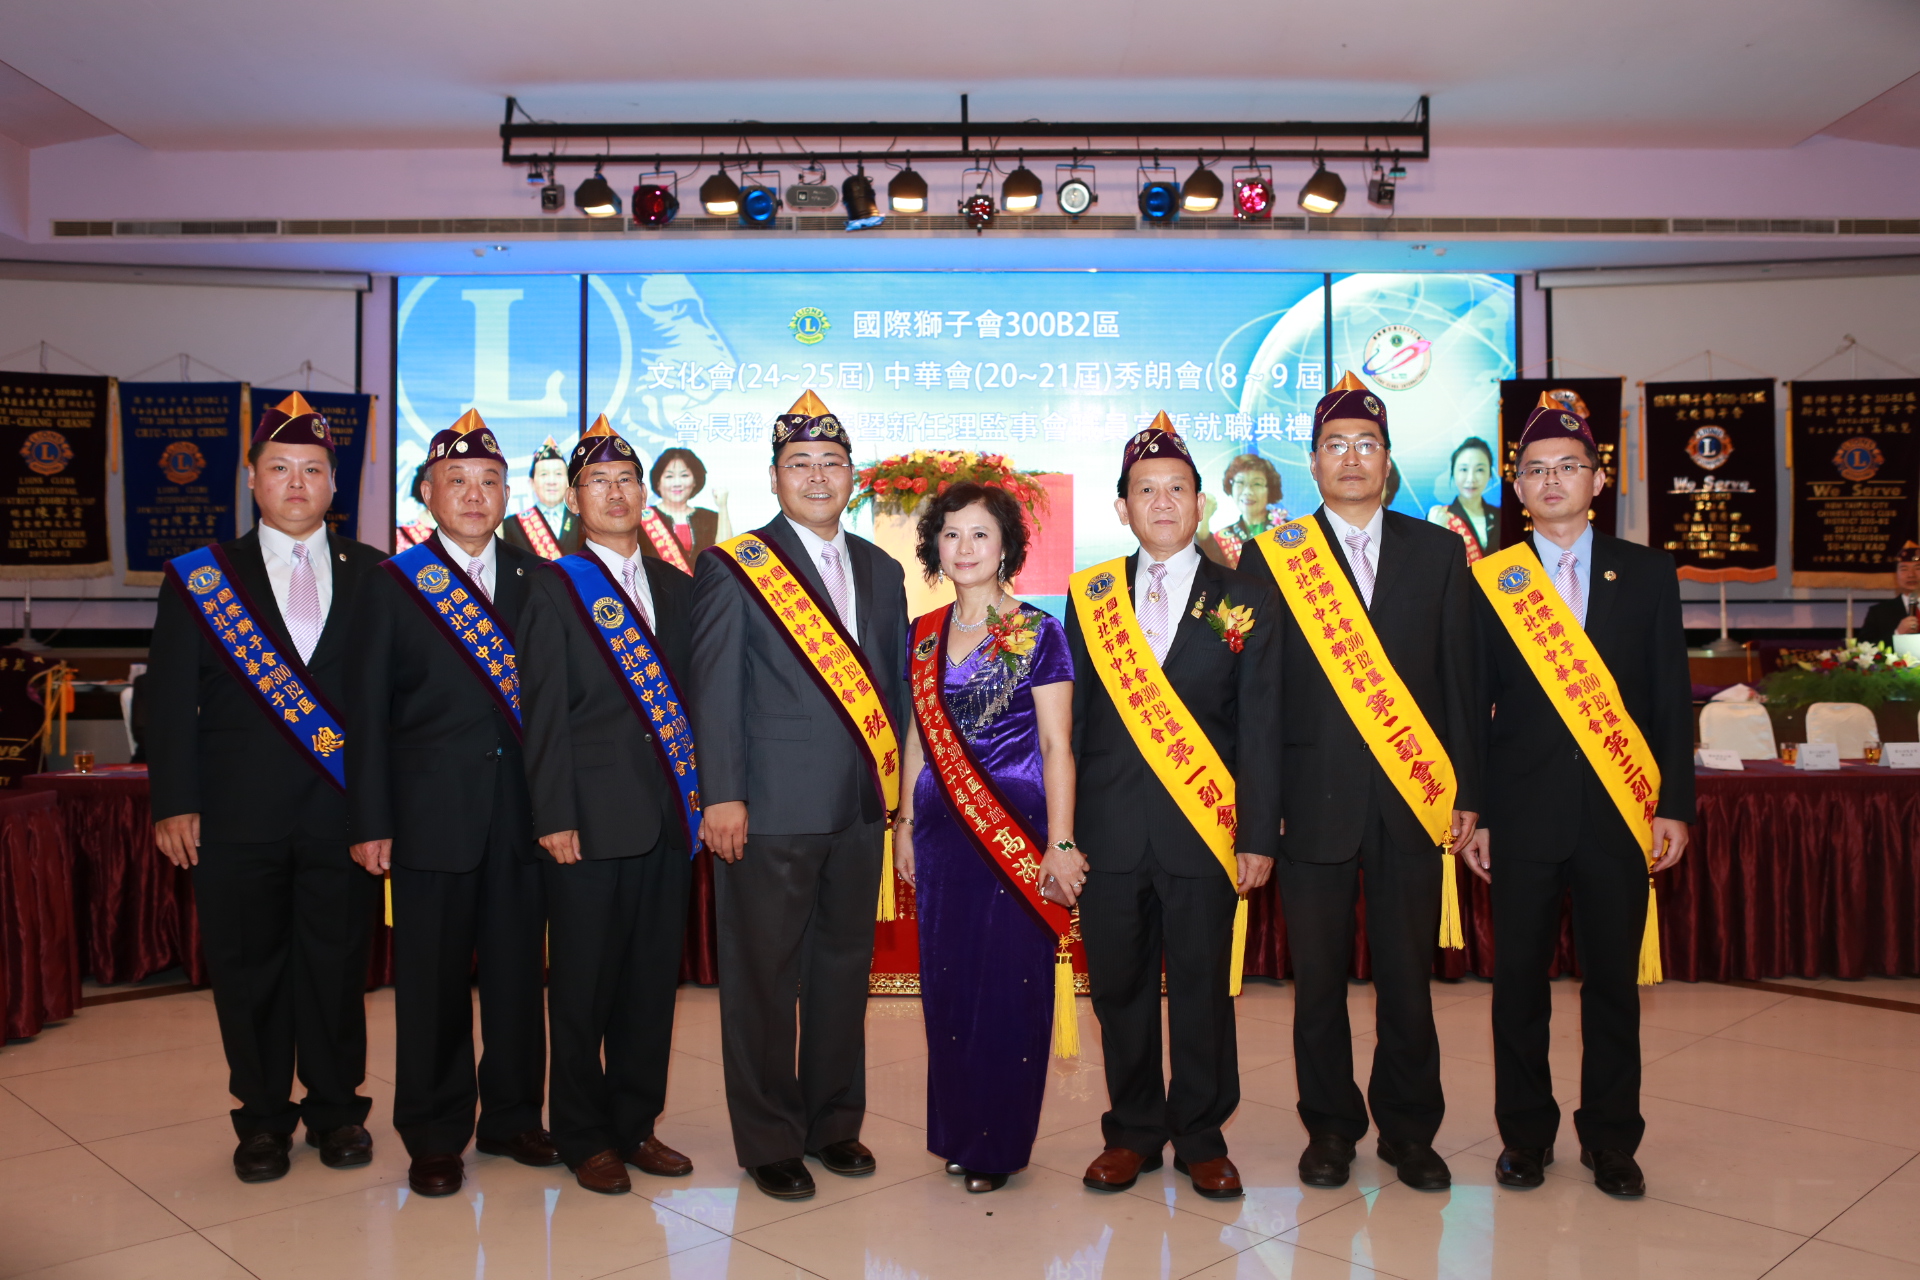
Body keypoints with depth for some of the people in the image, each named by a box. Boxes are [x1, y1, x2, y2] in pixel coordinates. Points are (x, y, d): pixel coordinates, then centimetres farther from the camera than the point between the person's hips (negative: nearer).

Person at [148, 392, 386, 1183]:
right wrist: (175, 803, -4)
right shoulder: (202, 577, 7)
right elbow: (170, 699, 4)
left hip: (343, 812, 0)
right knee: (248, 972, 9)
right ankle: (263, 1120, 25)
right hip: (239, 816, 0)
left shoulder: (372, 575, 7)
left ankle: (336, 1111, 24)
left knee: (338, 966, 8)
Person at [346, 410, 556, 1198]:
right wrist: (370, 822, -5)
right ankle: (434, 1137, 21)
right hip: (431, 814, -2)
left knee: (519, 971, 10)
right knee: (432, 979, 6)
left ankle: (513, 1117, 27)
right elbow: (367, 713, 0)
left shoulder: (535, 580, 8)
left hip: (521, 811, 2)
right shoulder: (391, 586, 3)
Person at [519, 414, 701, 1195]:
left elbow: (689, 696, 14)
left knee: (652, 980, 11)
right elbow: (546, 712, -6)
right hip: (590, 820, -4)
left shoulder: (676, 588, 13)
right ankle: (584, 1138, 19)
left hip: (669, 816, 5)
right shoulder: (555, 588, 0)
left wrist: (701, 792, 6)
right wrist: (554, 816, -12)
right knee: (582, 985, 5)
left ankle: (636, 1125, 25)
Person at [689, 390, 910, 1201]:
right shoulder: (734, 567, -2)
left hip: (859, 808, 5)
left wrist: (889, 782, 11)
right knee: (763, 979, 4)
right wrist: (722, 795, -13)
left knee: (844, 970, 14)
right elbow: (715, 690, -7)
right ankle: (769, 1142, 19)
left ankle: (834, 1122, 30)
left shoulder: (881, 571, 14)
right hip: (770, 808, -5)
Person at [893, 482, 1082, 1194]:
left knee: (1009, 987, 1)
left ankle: (1000, 1144, 17)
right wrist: (906, 824, 13)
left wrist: (1060, 842, -12)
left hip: (1015, 832, -4)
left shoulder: (1037, 635, -5)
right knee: (946, 984, 10)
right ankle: (956, 1132, 26)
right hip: (942, 831, 5)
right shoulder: (924, 636, 9)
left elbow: (1056, 746, -7)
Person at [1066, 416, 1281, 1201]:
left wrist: (1258, 835, -5)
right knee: (1119, 987, 10)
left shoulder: (1245, 601, 3)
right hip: (1109, 830, 2)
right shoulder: (1089, 597, 8)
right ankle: (1132, 1133, 26)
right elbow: (1071, 718, 7)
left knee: (1204, 990, 7)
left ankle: (1201, 1138, 23)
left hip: (1202, 830, -1)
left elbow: (1260, 726, 1)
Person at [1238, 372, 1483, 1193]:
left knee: (1408, 977, 9)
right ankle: (1330, 1127, 25)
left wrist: (1467, 790, 4)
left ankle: (1409, 1131, 26)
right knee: (1319, 978, 8)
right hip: (1316, 800, -1)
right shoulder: (1274, 556, 2)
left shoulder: (1438, 552, 9)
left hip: (1412, 797, 2)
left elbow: (1460, 679, 8)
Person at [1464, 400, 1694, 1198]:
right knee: (1519, 981, 6)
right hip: (1523, 812, -1)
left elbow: (1671, 696, 6)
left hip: (1618, 810, 1)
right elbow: (1472, 706, 3)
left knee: (1613, 981, 8)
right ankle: (1525, 1135, 21)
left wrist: (1675, 803, 0)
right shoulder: (1488, 582, 3)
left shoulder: (1646, 573, 7)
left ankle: (1611, 1140, 23)